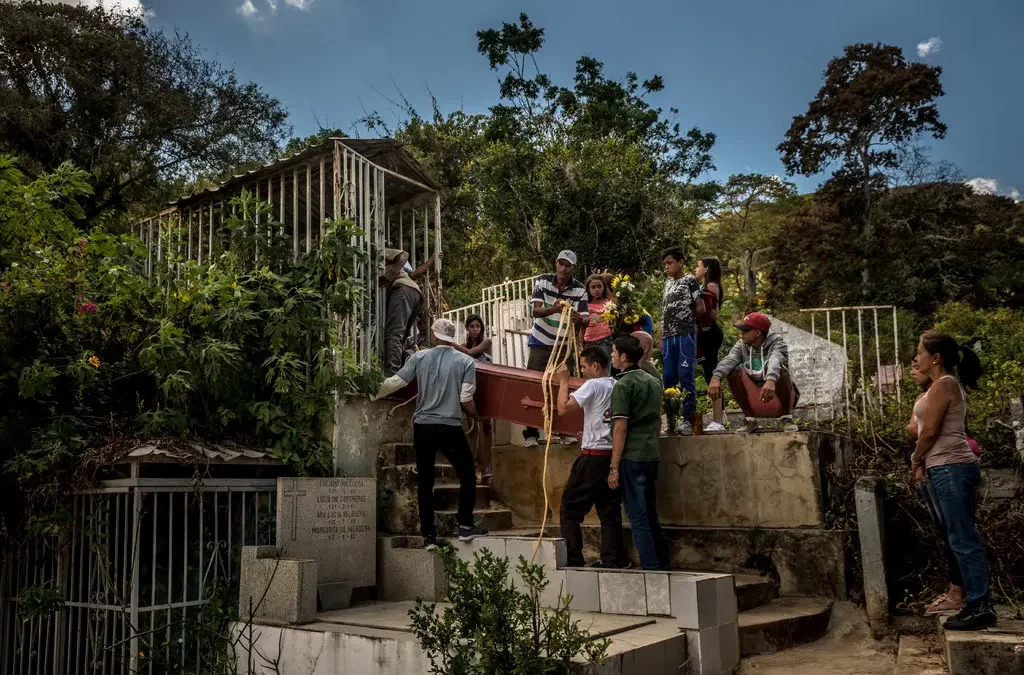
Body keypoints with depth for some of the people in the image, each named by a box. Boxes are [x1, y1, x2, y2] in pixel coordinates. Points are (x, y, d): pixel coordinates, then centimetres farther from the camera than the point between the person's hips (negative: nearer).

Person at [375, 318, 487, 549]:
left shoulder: (419, 357, 2)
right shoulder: (466, 362, -2)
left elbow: (393, 383, 0)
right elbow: (466, 400, -6)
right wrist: (476, 417, 14)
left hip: (422, 427, 2)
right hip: (450, 428, -2)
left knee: (425, 482, 10)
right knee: (467, 476, 16)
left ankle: (429, 535, 12)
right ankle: (465, 526, 14)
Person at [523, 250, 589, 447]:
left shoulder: (580, 289, -10)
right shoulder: (542, 281, -12)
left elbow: (586, 319, -14)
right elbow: (535, 311, -21)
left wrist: (579, 319, -39)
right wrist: (553, 309, -42)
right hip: (541, 342, -1)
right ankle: (531, 433, 2)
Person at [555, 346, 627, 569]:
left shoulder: (593, 385, -11)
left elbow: (563, 408, -15)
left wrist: (563, 381, -3)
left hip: (593, 455, -7)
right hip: (614, 455, 7)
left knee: (570, 508, 3)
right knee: (610, 510, 10)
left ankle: (573, 559, 2)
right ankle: (613, 559, 9)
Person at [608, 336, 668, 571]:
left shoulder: (623, 385, -11)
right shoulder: (654, 382, 14)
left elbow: (620, 428, -15)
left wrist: (614, 468, -13)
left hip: (632, 457, -8)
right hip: (652, 455, 8)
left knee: (638, 516, -2)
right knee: (650, 514, 14)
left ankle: (651, 567, -1)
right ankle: (662, 565, 18)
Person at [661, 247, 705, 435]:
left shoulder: (690, 280, 1)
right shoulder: (667, 284, 19)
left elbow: (701, 308, -3)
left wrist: (685, 316, 9)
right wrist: (662, 338, 12)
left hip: (686, 334, -6)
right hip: (668, 336, 6)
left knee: (686, 377, -7)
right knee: (668, 378, 5)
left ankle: (688, 419, -4)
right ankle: (670, 419, 11)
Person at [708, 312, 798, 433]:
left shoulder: (776, 343, -11)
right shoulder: (741, 346, -1)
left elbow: (775, 361, -35)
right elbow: (728, 360, -23)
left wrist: (771, 380, -58)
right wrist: (716, 377, -45)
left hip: (779, 399, -3)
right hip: (755, 402, 3)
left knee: (778, 369, -30)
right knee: (734, 371, -18)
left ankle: (787, 417, -13)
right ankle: (751, 419, -7)